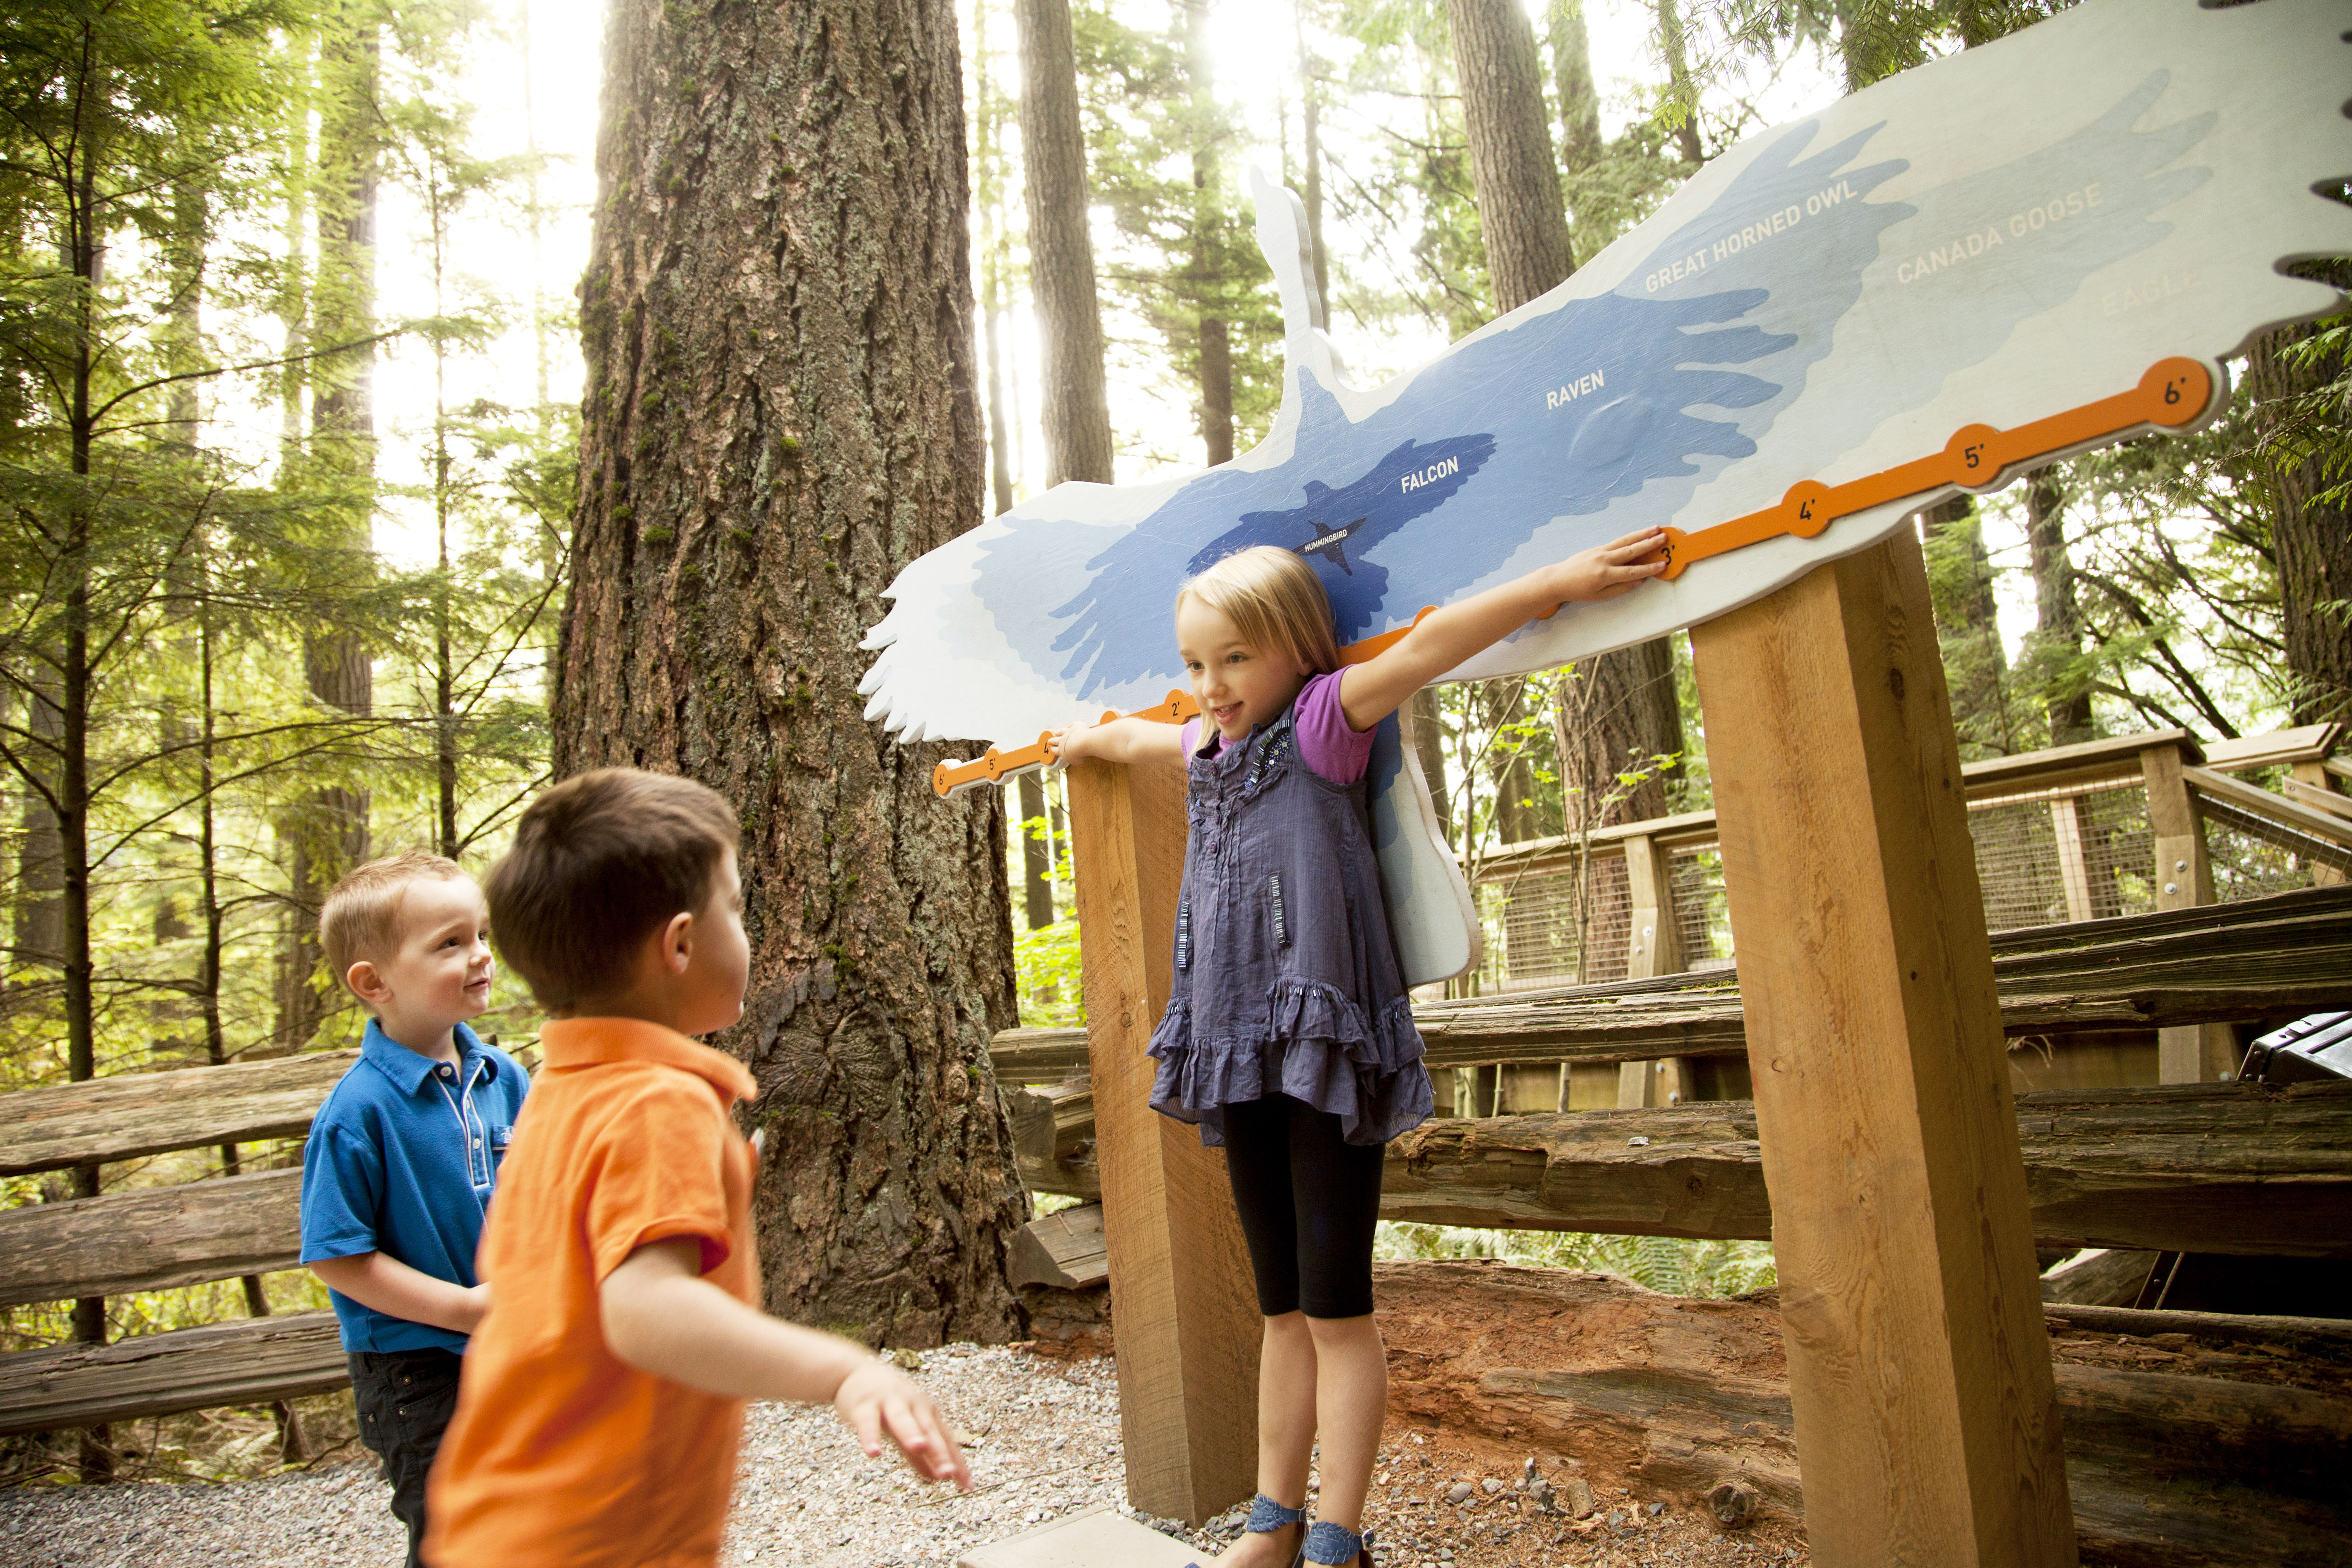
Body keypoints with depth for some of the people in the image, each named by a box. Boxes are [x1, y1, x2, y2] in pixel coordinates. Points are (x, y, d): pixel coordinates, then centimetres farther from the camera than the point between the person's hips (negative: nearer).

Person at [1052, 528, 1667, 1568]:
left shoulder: (1325, 721, -3)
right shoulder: (1205, 749, 16)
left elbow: (1429, 645, -17)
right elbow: (1130, 738, 38)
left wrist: (1560, 581, -25)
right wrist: (1084, 740, 56)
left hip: (1323, 1045, -7)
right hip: (1238, 1054, 7)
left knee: (1335, 1305, 0)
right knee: (1282, 1306, 15)